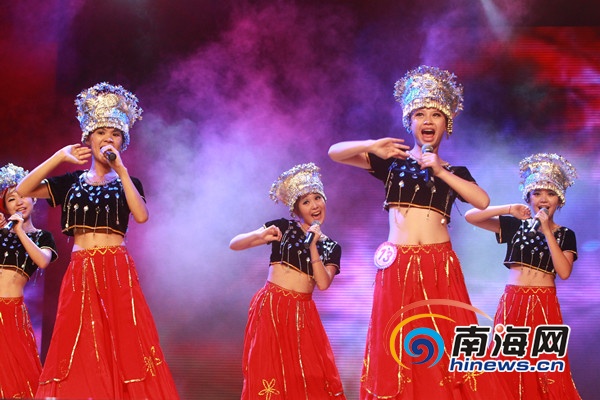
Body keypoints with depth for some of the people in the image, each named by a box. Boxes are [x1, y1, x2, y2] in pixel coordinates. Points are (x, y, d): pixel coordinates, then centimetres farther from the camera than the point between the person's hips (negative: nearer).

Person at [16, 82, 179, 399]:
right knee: (81, 352, -2)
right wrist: (59, 157, -6)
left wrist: (120, 169, -11)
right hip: (80, 273, 1)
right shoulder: (71, 182, 13)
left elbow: (141, 215, -10)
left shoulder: (127, 182, 11)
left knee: (122, 346, -8)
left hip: (117, 272, -1)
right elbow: (23, 190, 1)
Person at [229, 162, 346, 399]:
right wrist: (261, 236, -22)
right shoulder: (283, 227, 2)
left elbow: (323, 284, -7)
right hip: (270, 307, -2)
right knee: (270, 374, -4)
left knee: (310, 376, -4)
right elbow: (234, 244, -3)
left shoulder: (331, 247, 8)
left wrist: (313, 246, -12)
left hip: (302, 312, 2)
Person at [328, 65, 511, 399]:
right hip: (398, 267, -1)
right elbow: (335, 153, 3)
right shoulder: (392, 161, 9)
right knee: (399, 351, 0)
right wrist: (372, 146, -13)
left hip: (440, 267, 1)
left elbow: (483, 201, -6)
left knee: (445, 347, -4)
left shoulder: (454, 171, 12)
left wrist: (441, 172, -10)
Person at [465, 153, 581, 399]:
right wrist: (508, 210, -12)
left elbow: (564, 272, -11)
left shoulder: (565, 235, 5)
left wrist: (547, 232, -13)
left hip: (545, 305, -1)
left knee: (547, 368, -4)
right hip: (512, 303, 1)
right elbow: (470, 216, -3)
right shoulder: (514, 225, 5)